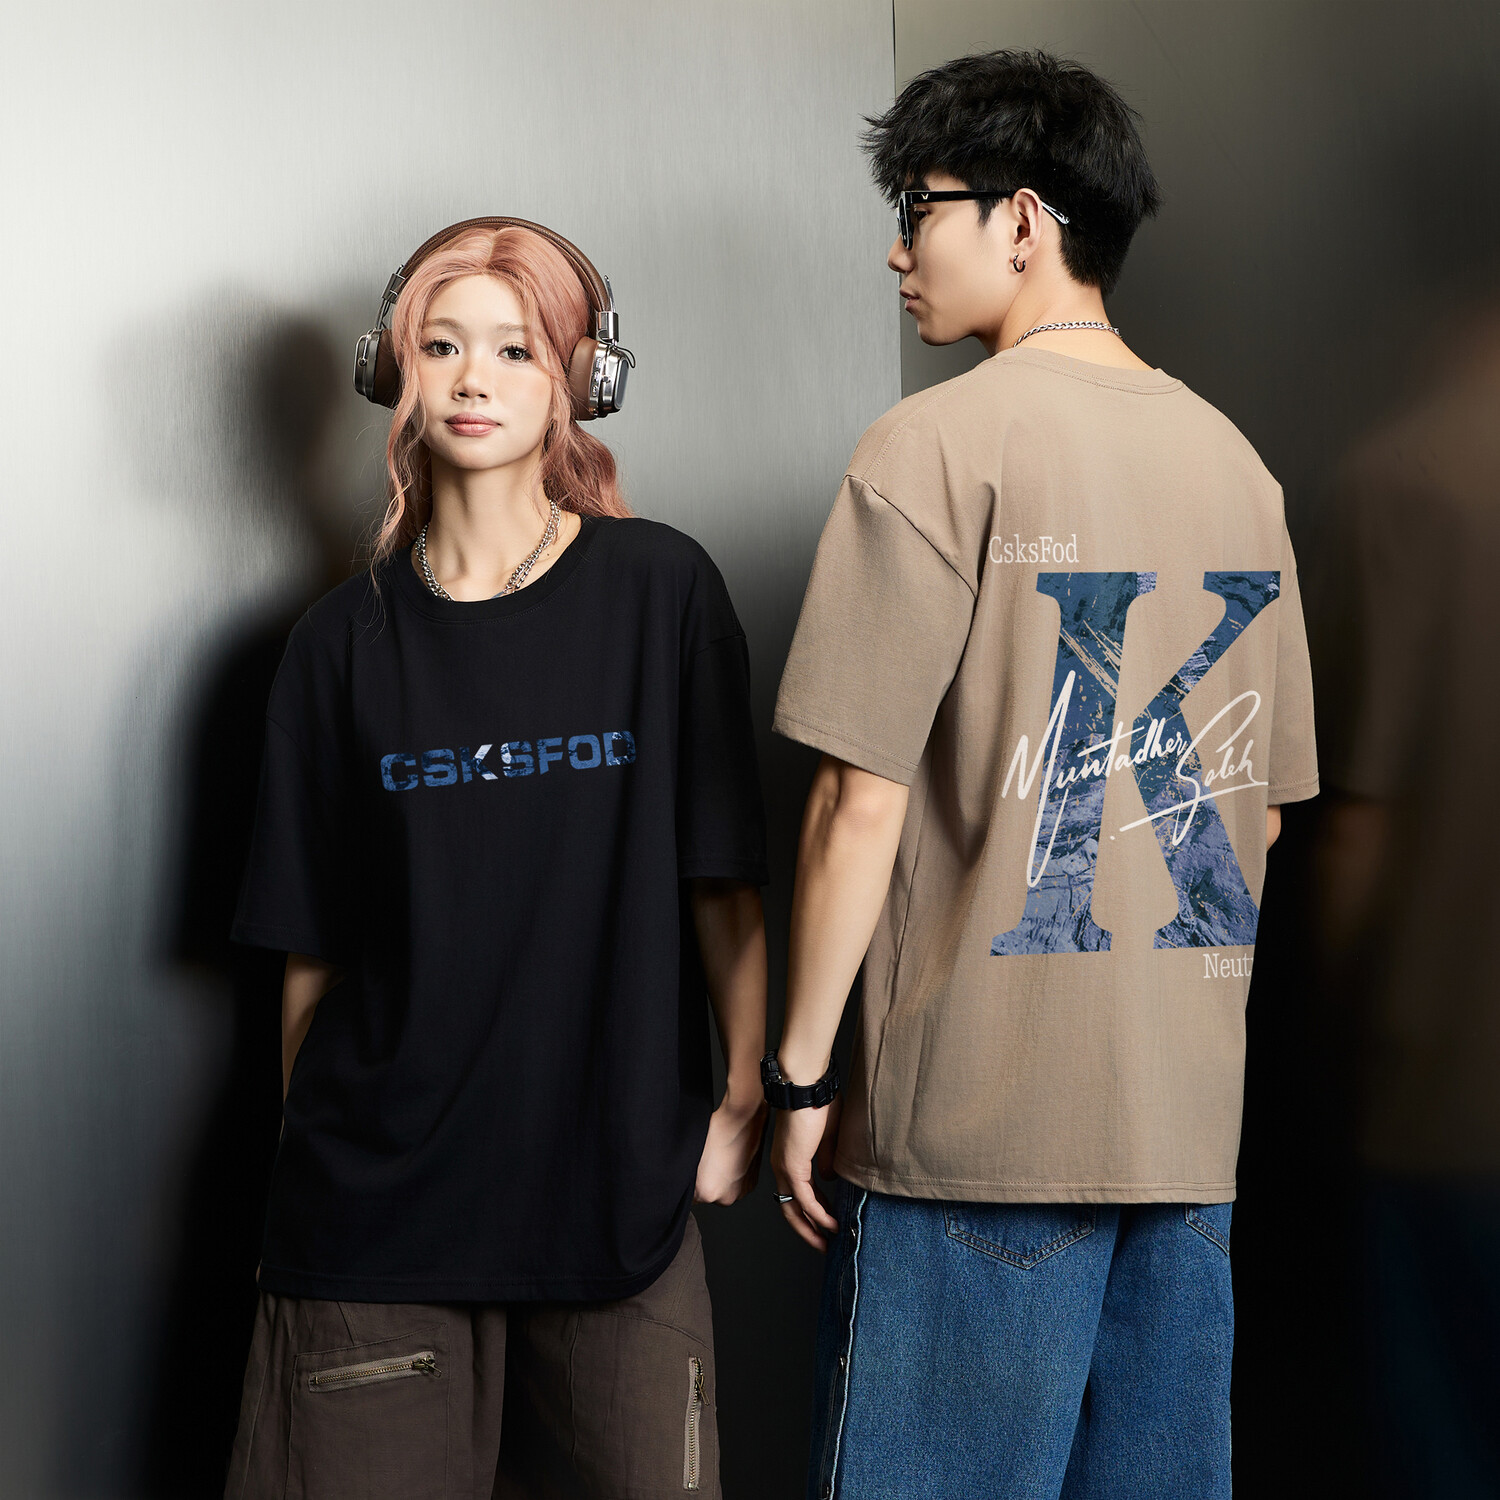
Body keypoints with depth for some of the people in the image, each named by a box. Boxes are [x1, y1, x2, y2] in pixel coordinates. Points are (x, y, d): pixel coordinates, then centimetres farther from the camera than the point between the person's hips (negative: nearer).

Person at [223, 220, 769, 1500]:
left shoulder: (660, 591, -1)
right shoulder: (346, 639, 5)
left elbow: (723, 880, -1)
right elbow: (311, 942, 8)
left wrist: (750, 1094, -5)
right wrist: (312, 1142, 7)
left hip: (617, 1169, -1)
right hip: (380, 1189, 1)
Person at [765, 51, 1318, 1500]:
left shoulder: (942, 444, -9)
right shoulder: (1236, 463, 10)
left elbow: (863, 798, -12)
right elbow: (1261, 803, 13)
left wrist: (800, 1072, -4)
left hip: (980, 1119, -6)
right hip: (1194, 1113, 6)